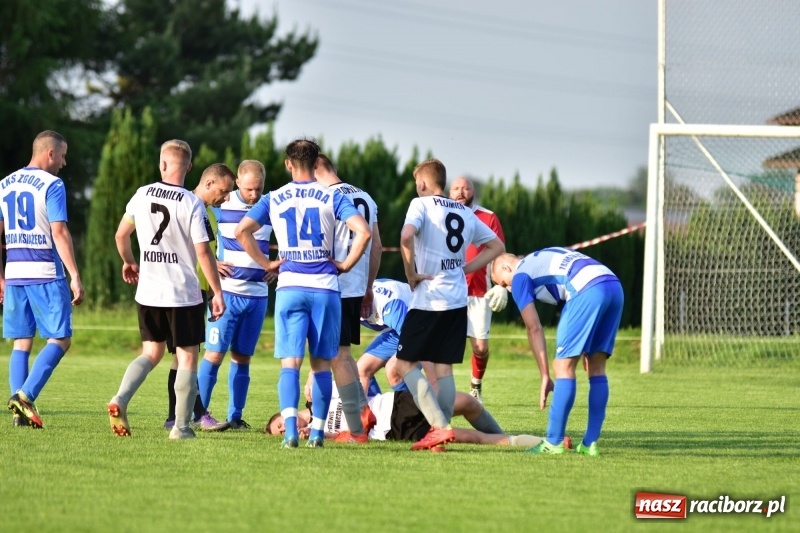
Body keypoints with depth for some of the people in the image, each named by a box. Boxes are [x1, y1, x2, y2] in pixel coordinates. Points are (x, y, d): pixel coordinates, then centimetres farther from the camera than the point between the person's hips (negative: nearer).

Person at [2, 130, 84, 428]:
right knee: (60, 340, -1)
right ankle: (25, 396, -17)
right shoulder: (51, 185, -7)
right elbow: (59, 233, -14)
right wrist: (75, 277, -15)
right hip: (46, 274, -6)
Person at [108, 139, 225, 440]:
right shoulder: (192, 204, -12)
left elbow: (121, 235, 12)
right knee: (188, 357, 5)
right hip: (184, 294, -4)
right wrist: (217, 292, -7)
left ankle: (120, 400, -5)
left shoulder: (142, 195, 1)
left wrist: (128, 262, 32)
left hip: (148, 292, 4)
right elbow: (203, 252, -14)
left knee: (152, 352, 18)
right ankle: (181, 427, 3)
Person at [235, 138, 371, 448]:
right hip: (325, 287, 0)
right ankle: (317, 432, 6)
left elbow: (241, 231, -3)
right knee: (321, 364, 9)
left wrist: (266, 263, 5)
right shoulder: (331, 198, 3)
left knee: (290, 362, -3)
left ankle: (290, 429, -21)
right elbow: (363, 232, -9)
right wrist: (346, 264, 2)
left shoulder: (273, 200, 6)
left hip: (289, 286, 0)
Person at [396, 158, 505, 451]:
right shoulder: (465, 213, 15)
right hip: (458, 300, 6)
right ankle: (442, 428, 5)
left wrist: (411, 274, -13)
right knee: (443, 367, 10)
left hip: (428, 299, -6)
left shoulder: (422, 204, -5)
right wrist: (464, 269, 15)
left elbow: (406, 236, -24)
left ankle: (440, 427, -14)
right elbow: (497, 246, 22)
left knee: (405, 364, 0)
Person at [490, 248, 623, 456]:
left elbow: (534, 328, 8)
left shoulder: (521, 276, 13)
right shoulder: (543, 258, 35)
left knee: (564, 366, 0)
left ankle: (553, 442, 0)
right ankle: (590, 443, 11)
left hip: (588, 290, -8)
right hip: (615, 286, 8)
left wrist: (545, 376, 8)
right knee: (596, 368, 13)